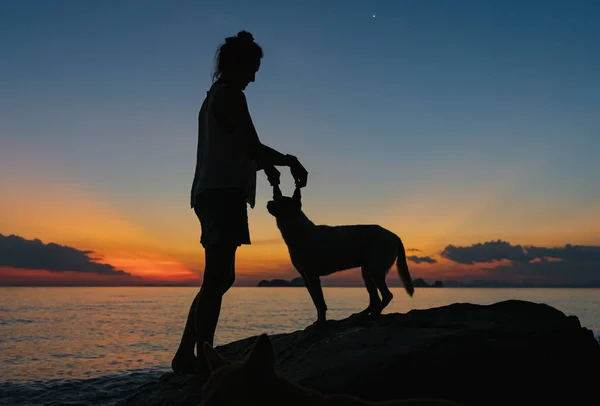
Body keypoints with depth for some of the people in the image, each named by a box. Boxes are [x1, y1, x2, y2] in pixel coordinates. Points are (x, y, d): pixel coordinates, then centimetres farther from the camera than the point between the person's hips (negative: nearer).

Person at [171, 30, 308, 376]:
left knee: (218, 278, 12)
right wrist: (291, 162, 0)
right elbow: (253, 147, -14)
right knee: (218, 279, -12)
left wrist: (266, 165, 21)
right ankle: (203, 359, -12)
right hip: (224, 193, -10)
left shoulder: (214, 97, 24)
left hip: (212, 192, 10)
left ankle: (186, 355, 15)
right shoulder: (230, 95, -6)